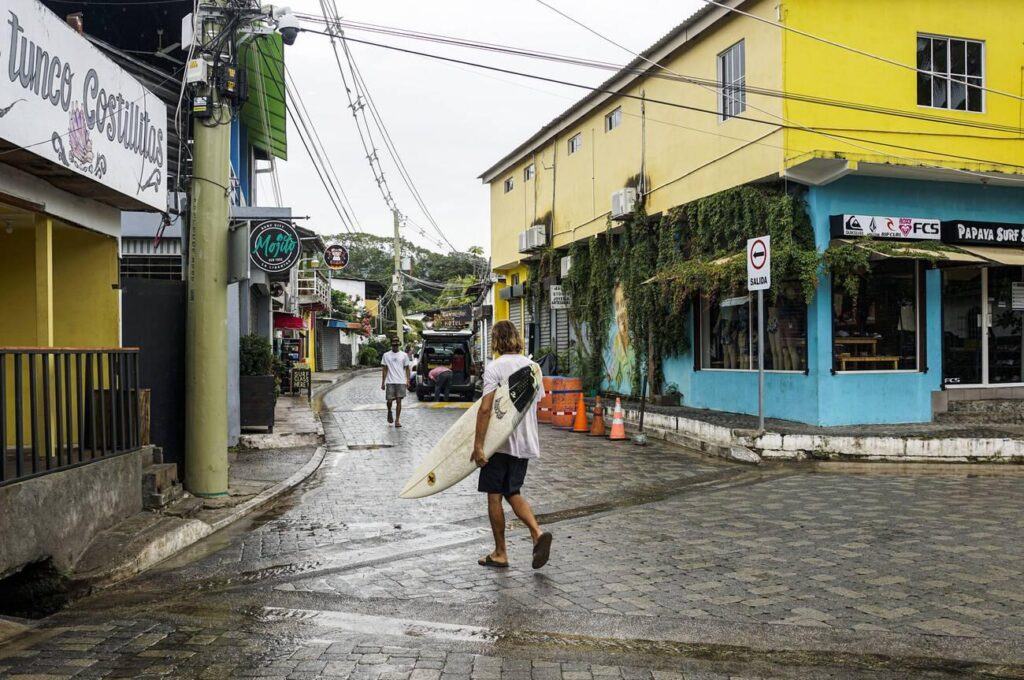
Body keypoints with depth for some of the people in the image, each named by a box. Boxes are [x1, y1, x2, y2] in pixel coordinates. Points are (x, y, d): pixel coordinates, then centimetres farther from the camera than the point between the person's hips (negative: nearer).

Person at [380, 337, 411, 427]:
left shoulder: (404, 355, 6)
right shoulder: (386, 355, 6)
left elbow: (407, 368, 8)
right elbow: (384, 370, 8)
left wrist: (408, 380, -3)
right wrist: (383, 382, 3)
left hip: (401, 382, 0)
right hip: (390, 382, 0)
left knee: (399, 401, -3)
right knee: (389, 400, -2)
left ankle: (397, 420, 2)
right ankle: (389, 412, 30)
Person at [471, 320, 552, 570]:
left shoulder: (495, 367, -12)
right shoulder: (531, 365, 8)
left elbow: (485, 408, -19)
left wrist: (478, 444, -18)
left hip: (500, 442, -6)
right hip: (526, 442, 7)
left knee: (494, 496, 6)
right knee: (513, 493, 18)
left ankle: (500, 553, 14)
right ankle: (537, 532, -4)